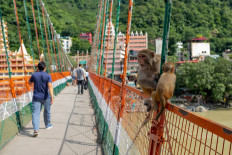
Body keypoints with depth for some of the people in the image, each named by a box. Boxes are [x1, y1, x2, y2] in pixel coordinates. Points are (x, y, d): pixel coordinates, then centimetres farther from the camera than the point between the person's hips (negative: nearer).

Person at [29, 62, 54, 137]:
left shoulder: (34, 75, -1)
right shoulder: (48, 76, -9)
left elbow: (30, 82, 19)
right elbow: (50, 86, -22)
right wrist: (52, 97, -28)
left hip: (36, 97, 1)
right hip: (46, 97, 0)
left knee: (35, 113, -4)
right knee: (47, 111, 20)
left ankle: (36, 130, -18)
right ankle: (47, 125, 39)